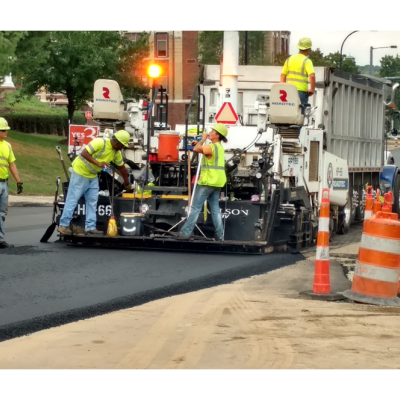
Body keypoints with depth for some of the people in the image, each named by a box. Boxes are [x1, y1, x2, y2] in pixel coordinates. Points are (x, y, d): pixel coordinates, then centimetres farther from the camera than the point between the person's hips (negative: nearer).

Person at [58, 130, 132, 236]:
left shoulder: (117, 153, 2)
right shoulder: (100, 143, -23)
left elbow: (122, 167, 14)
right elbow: (84, 153, -28)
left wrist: (127, 184, 21)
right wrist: (97, 163, -35)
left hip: (93, 176, 8)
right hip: (80, 172, -8)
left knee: (92, 201, 5)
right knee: (73, 199, -4)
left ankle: (90, 227, 8)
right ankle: (63, 225, 1)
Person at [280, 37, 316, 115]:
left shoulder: (289, 59, 9)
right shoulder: (307, 61, -8)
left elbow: (283, 75, 10)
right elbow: (312, 76, -22)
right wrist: (312, 89, -10)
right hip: (302, 91, -5)